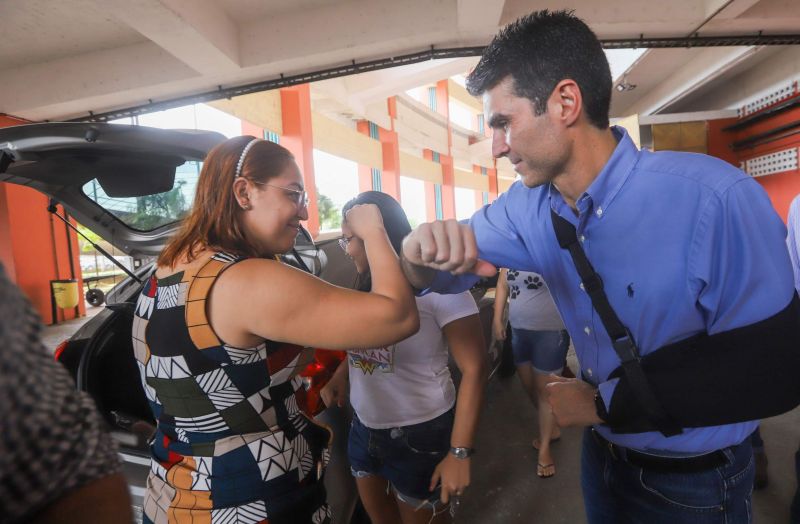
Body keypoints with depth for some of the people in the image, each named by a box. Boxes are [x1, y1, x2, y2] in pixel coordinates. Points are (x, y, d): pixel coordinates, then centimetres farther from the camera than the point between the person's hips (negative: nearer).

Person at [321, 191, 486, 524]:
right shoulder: (368, 284, 2)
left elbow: (474, 369, -20)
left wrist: (459, 452, -20)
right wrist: (340, 375, -4)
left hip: (419, 433, -6)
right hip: (364, 427, 7)